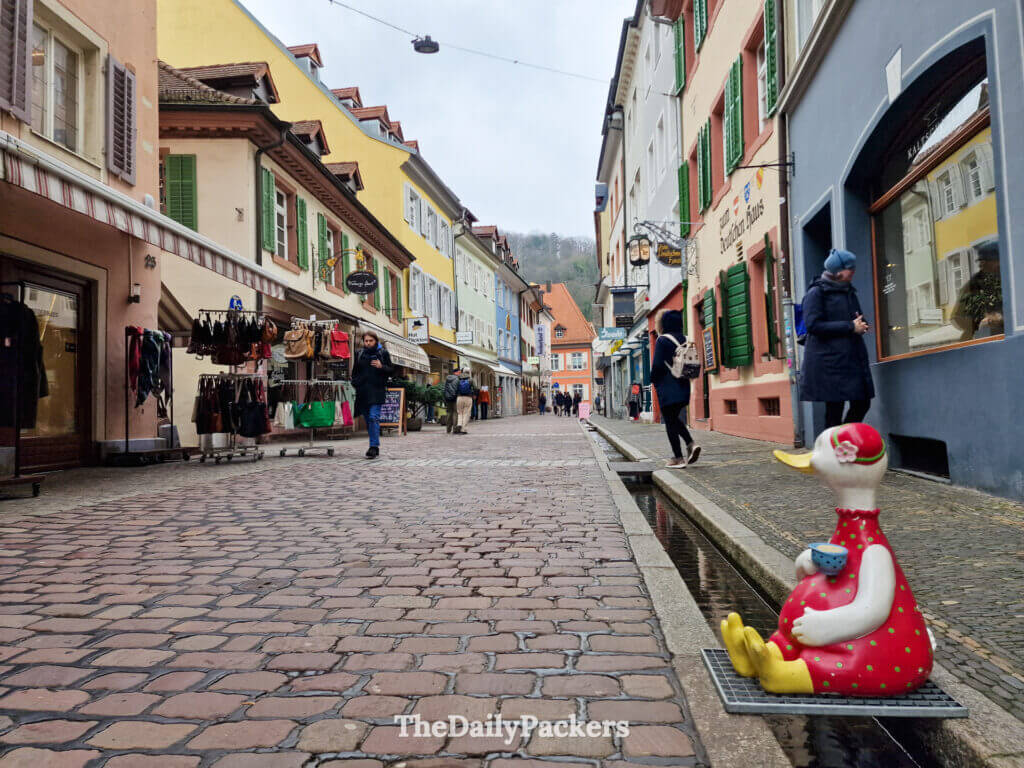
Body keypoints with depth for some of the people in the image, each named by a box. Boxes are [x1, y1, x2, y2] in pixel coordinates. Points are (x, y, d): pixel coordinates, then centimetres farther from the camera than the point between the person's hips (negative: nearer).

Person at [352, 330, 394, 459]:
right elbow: (355, 371, 23)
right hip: (363, 391, 4)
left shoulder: (383, 353, 4)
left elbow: (391, 370, 5)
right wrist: (355, 382, 6)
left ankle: (374, 446, -17)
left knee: (374, 417, -15)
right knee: (368, 419, 8)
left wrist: (381, 367, -13)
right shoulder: (360, 354, 13)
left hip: (377, 390, -4)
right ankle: (375, 446, 18)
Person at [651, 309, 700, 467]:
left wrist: (654, 380, 2)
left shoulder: (662, 340, -11)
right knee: (675, 418, 22)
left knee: (670, 422, 1)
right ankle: (691, 444, 4)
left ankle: (678, 458, 1)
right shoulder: (684, 340, 8)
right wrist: (684, 376, 17)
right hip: (683, 388, 7)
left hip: (667, 389, -7)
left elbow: (657, 365, -14)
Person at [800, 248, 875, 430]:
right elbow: (813, 325, -17)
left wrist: (862, 325, 3)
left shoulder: (849, 292, 18)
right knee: (834, 409, -4)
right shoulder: (817, 292, -6)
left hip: (853, 357, 8)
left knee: (862, 404, 7)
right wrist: (850, 326, -16)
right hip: (830, 359, -8)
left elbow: (858, 319, 29)